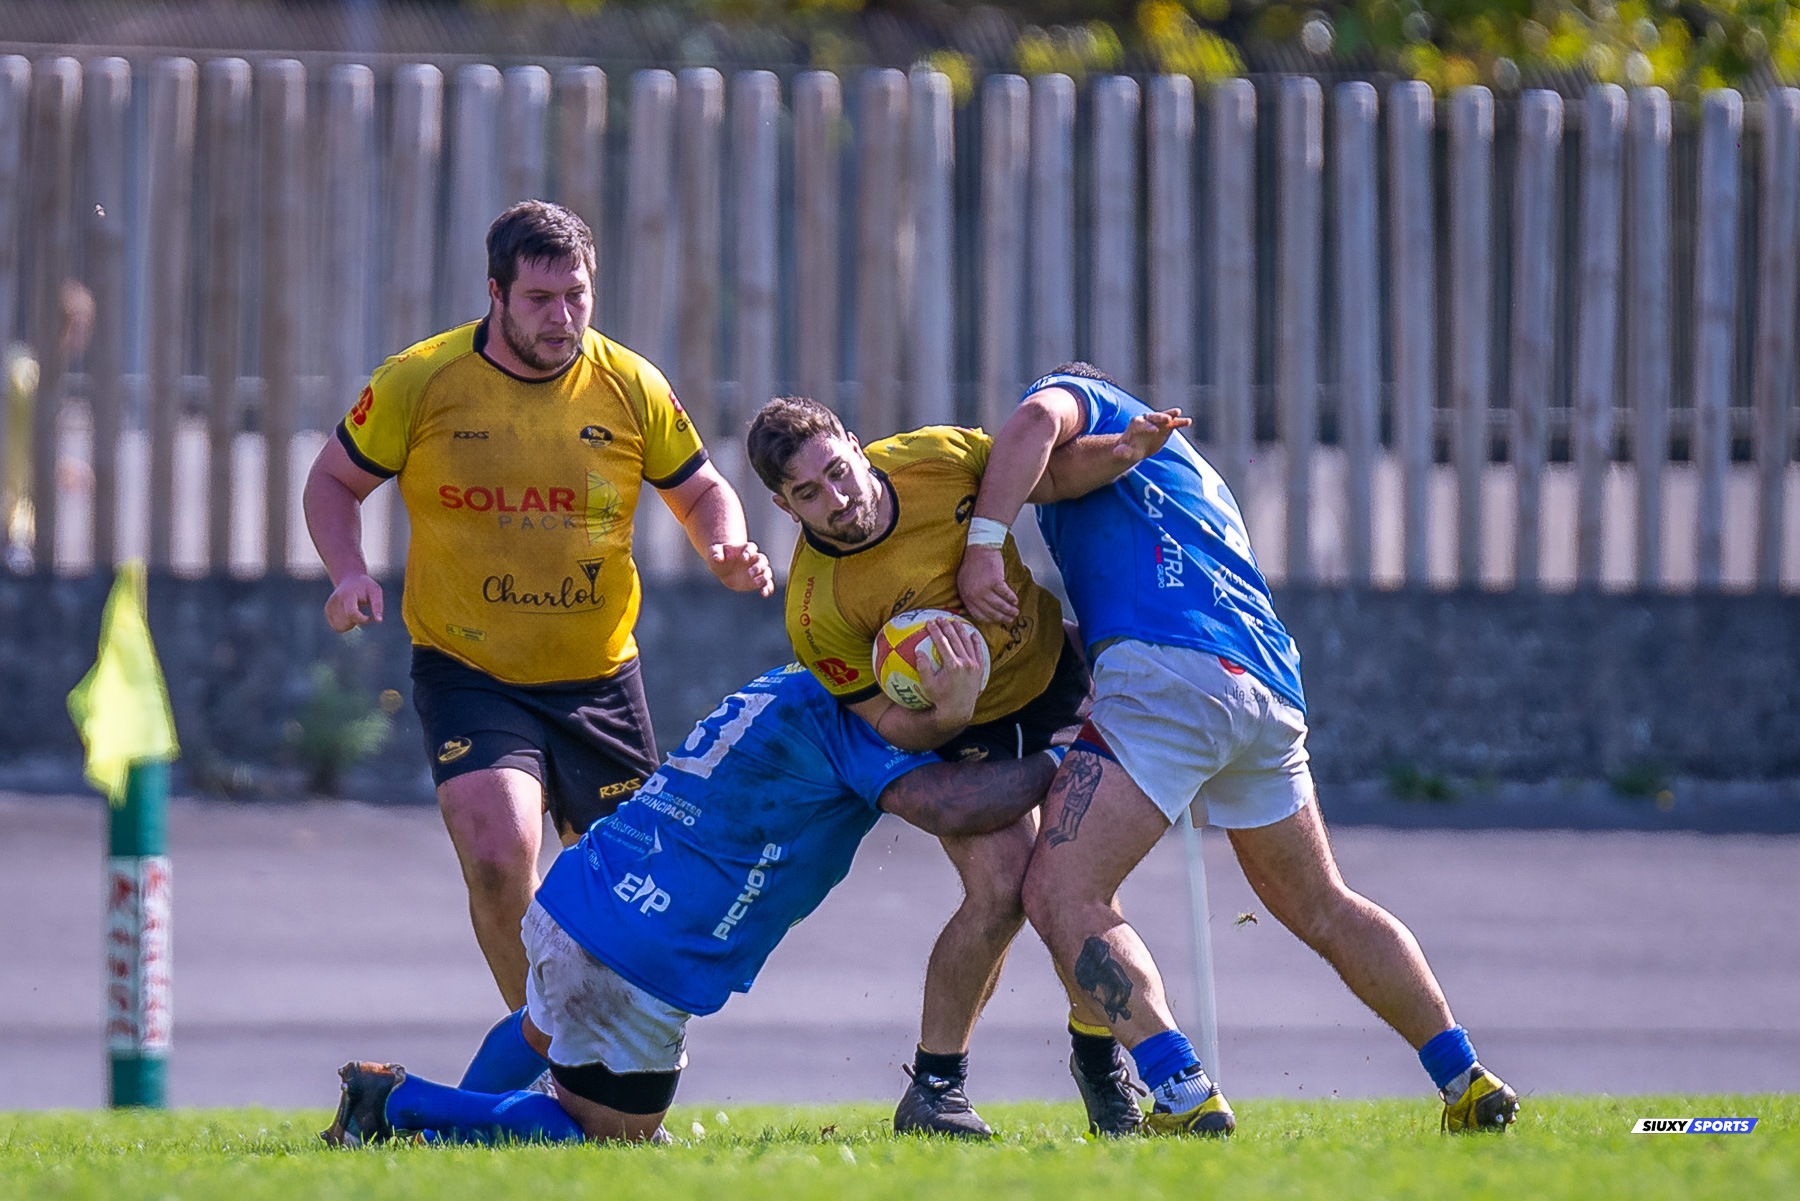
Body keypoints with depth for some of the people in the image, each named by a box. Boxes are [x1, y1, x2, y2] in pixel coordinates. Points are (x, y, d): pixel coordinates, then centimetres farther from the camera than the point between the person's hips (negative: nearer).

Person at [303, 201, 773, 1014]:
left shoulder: (631, 387, -3)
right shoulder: (420, 383, -8)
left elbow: (701, 491, 12)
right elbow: (335, 480, 5)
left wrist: (727, 552, -10)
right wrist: (350, 573, -13)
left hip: (598, 676, 3)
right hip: (467, 670, -3)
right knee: (499, 853, -23)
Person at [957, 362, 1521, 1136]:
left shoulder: (1082, 397, 19)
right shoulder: (1190, 471, 39)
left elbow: (1037, 424, -7)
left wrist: (982, 549, -13)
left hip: (1168, 666, -8)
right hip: (1269, 688, 8)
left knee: (1060, 895, -10)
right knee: (1321, 909, 24)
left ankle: (1184, 1096, -25)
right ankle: (1467, 1083, 25)